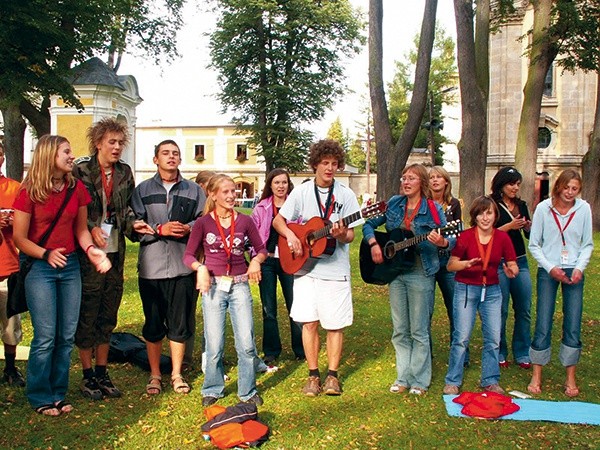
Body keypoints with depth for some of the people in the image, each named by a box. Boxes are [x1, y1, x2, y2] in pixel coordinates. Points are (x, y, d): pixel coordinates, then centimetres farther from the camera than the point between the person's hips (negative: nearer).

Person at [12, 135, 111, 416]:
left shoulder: (77, 188, 4)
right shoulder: (29, 192, -8)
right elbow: (19, 237, -6)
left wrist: (91, 249, -8)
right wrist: (47, 254, -19)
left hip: (70, 266, 5)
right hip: (40, 268, -4)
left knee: (67, 336, 8)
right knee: (45, 337, -2)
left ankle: (58, 394, 23)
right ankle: (41, 398, 16)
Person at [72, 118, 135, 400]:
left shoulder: (125, 172, 9)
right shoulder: (80, 169, -6)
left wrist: (134, 222, -3)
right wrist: (91, 229, -15)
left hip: (115, 250, 5)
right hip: (88, 250, -5)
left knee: (108, 315, 13)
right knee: (86, 315, 3)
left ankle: (102, 373, 26)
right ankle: (88, 376, 18)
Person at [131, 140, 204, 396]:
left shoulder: (194, 191, 10)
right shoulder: (142, 190, 8)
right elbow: (135, 225, -2)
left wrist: (187, 229, -13)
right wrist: (160, 230, -15)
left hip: (183, 266, 1)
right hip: (151, 267, 0)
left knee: (180, 323, 7)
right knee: (153, 324, 8)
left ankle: (176, 374, 22)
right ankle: (155, 375, 23)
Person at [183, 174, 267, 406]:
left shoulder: (244, 221, 3)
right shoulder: (203, 223, -1)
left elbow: (261, 249, 10)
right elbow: (188, 255, 0)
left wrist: (256, 260, -11)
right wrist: (200, 268, -19)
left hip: (240, 285, 1)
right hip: (213, 286, -1)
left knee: (246, 343, 0)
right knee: (214, 345, 3)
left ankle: (248, 391, 18)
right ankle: (212, 390, 25)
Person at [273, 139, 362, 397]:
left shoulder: (345, 194, 2)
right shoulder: (302, 192, 4)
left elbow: (350, 235, 1)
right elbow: (278, 220, 7)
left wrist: (342, 234, -22)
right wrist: (291, 236, -11)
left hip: (335, 269, -1)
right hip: (305, 267, 1)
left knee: (335, 324, 3)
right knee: (309, 322, 4)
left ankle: (332, 375, 18)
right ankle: (313, 375, 17)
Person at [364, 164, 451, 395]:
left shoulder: (433, 209, -6)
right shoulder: (394, 204, 6)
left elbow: (451, 240, -8)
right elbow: (369, 224, 12)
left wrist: (442, 242, -31)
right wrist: (373, 244, -5)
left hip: (421, 274, -4)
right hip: (395, 272, 4)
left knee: (419, 331, 3)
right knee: (399, 330, 11)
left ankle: (419, 380, 16)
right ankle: (403, 378, 23)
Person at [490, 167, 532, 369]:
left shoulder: (521, 205, 12)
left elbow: (530, 235, 19)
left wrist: (529, 227, -2)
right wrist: (508, 226, -19)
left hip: (520, 262, 6)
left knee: (524, 309, 7)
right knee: (500, 311, 2)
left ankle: (522, 353, 19)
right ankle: (499, 353, 16)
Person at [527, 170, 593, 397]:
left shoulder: (584, 208, 0)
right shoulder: (543, 208, -4)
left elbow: (588, 244, 7)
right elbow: (533, 244, 0)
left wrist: (580, 268, -8)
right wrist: (550, 268, -10)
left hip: (574, 272, 2)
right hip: (548, 271, -1)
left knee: (573, 327, 2)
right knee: (543, 325, -2)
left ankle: (571, 378, 16)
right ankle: (536, 376, 12)